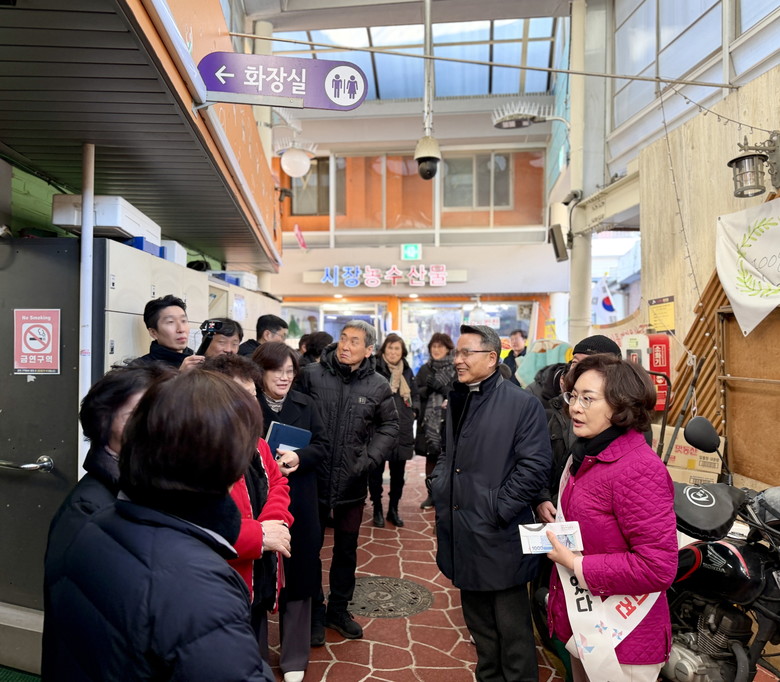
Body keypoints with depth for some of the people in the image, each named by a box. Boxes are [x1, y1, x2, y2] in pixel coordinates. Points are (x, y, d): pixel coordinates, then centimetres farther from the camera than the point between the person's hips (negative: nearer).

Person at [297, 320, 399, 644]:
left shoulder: (378, 386, -5)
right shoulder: (311, 374, -9)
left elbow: (389, 426, 5)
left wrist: (369, 458, -7)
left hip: (352, 481, 2)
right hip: (313, 475, -1)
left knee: (347, 548, 17)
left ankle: (338, 609, 38)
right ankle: (314, 612, 33)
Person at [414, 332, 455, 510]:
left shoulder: (457, 369, -1)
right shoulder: (425, 369, 9)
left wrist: (443, 389, -18)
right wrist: (428, 389, -12)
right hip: (428, 421, 3)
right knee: (430, 458, 10)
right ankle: (432, 495, 22)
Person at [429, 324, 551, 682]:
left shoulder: (522, 404, -11)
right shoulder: (455, 402, 12)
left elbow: (534, 466, -16)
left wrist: (498, 510, -17)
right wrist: (438, 486, 7)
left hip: (498, 537, -7)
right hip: (460, 534, 7)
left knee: (512, 628, 8)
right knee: (478, 622, 22)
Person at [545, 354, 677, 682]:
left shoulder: (637, 470, -25)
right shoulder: (586, 455, 4)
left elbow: (658, 567, -27)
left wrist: (577, 565, -23)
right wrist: (556, 540, 1)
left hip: (619, 643, -8)